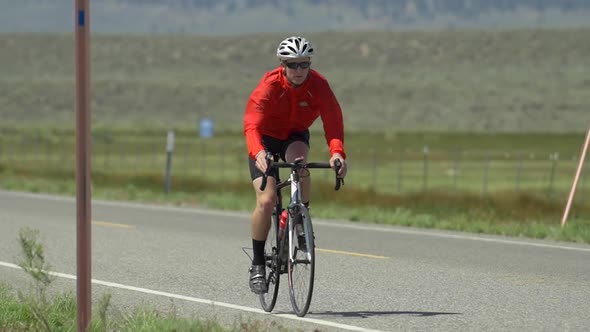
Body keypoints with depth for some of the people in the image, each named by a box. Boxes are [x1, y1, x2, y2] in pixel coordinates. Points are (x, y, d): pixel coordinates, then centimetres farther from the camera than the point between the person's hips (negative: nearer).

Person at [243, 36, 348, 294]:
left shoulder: (318, 85, -22)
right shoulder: (269, 86, -28)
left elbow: (332, 120, -32)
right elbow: (252, 124, -38)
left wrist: (337, 153, -51)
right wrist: (258, 153, -59)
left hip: (296, 136, 2)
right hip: (267, 139, -2)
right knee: (266, 201, -17)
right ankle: (257, 264, -1)